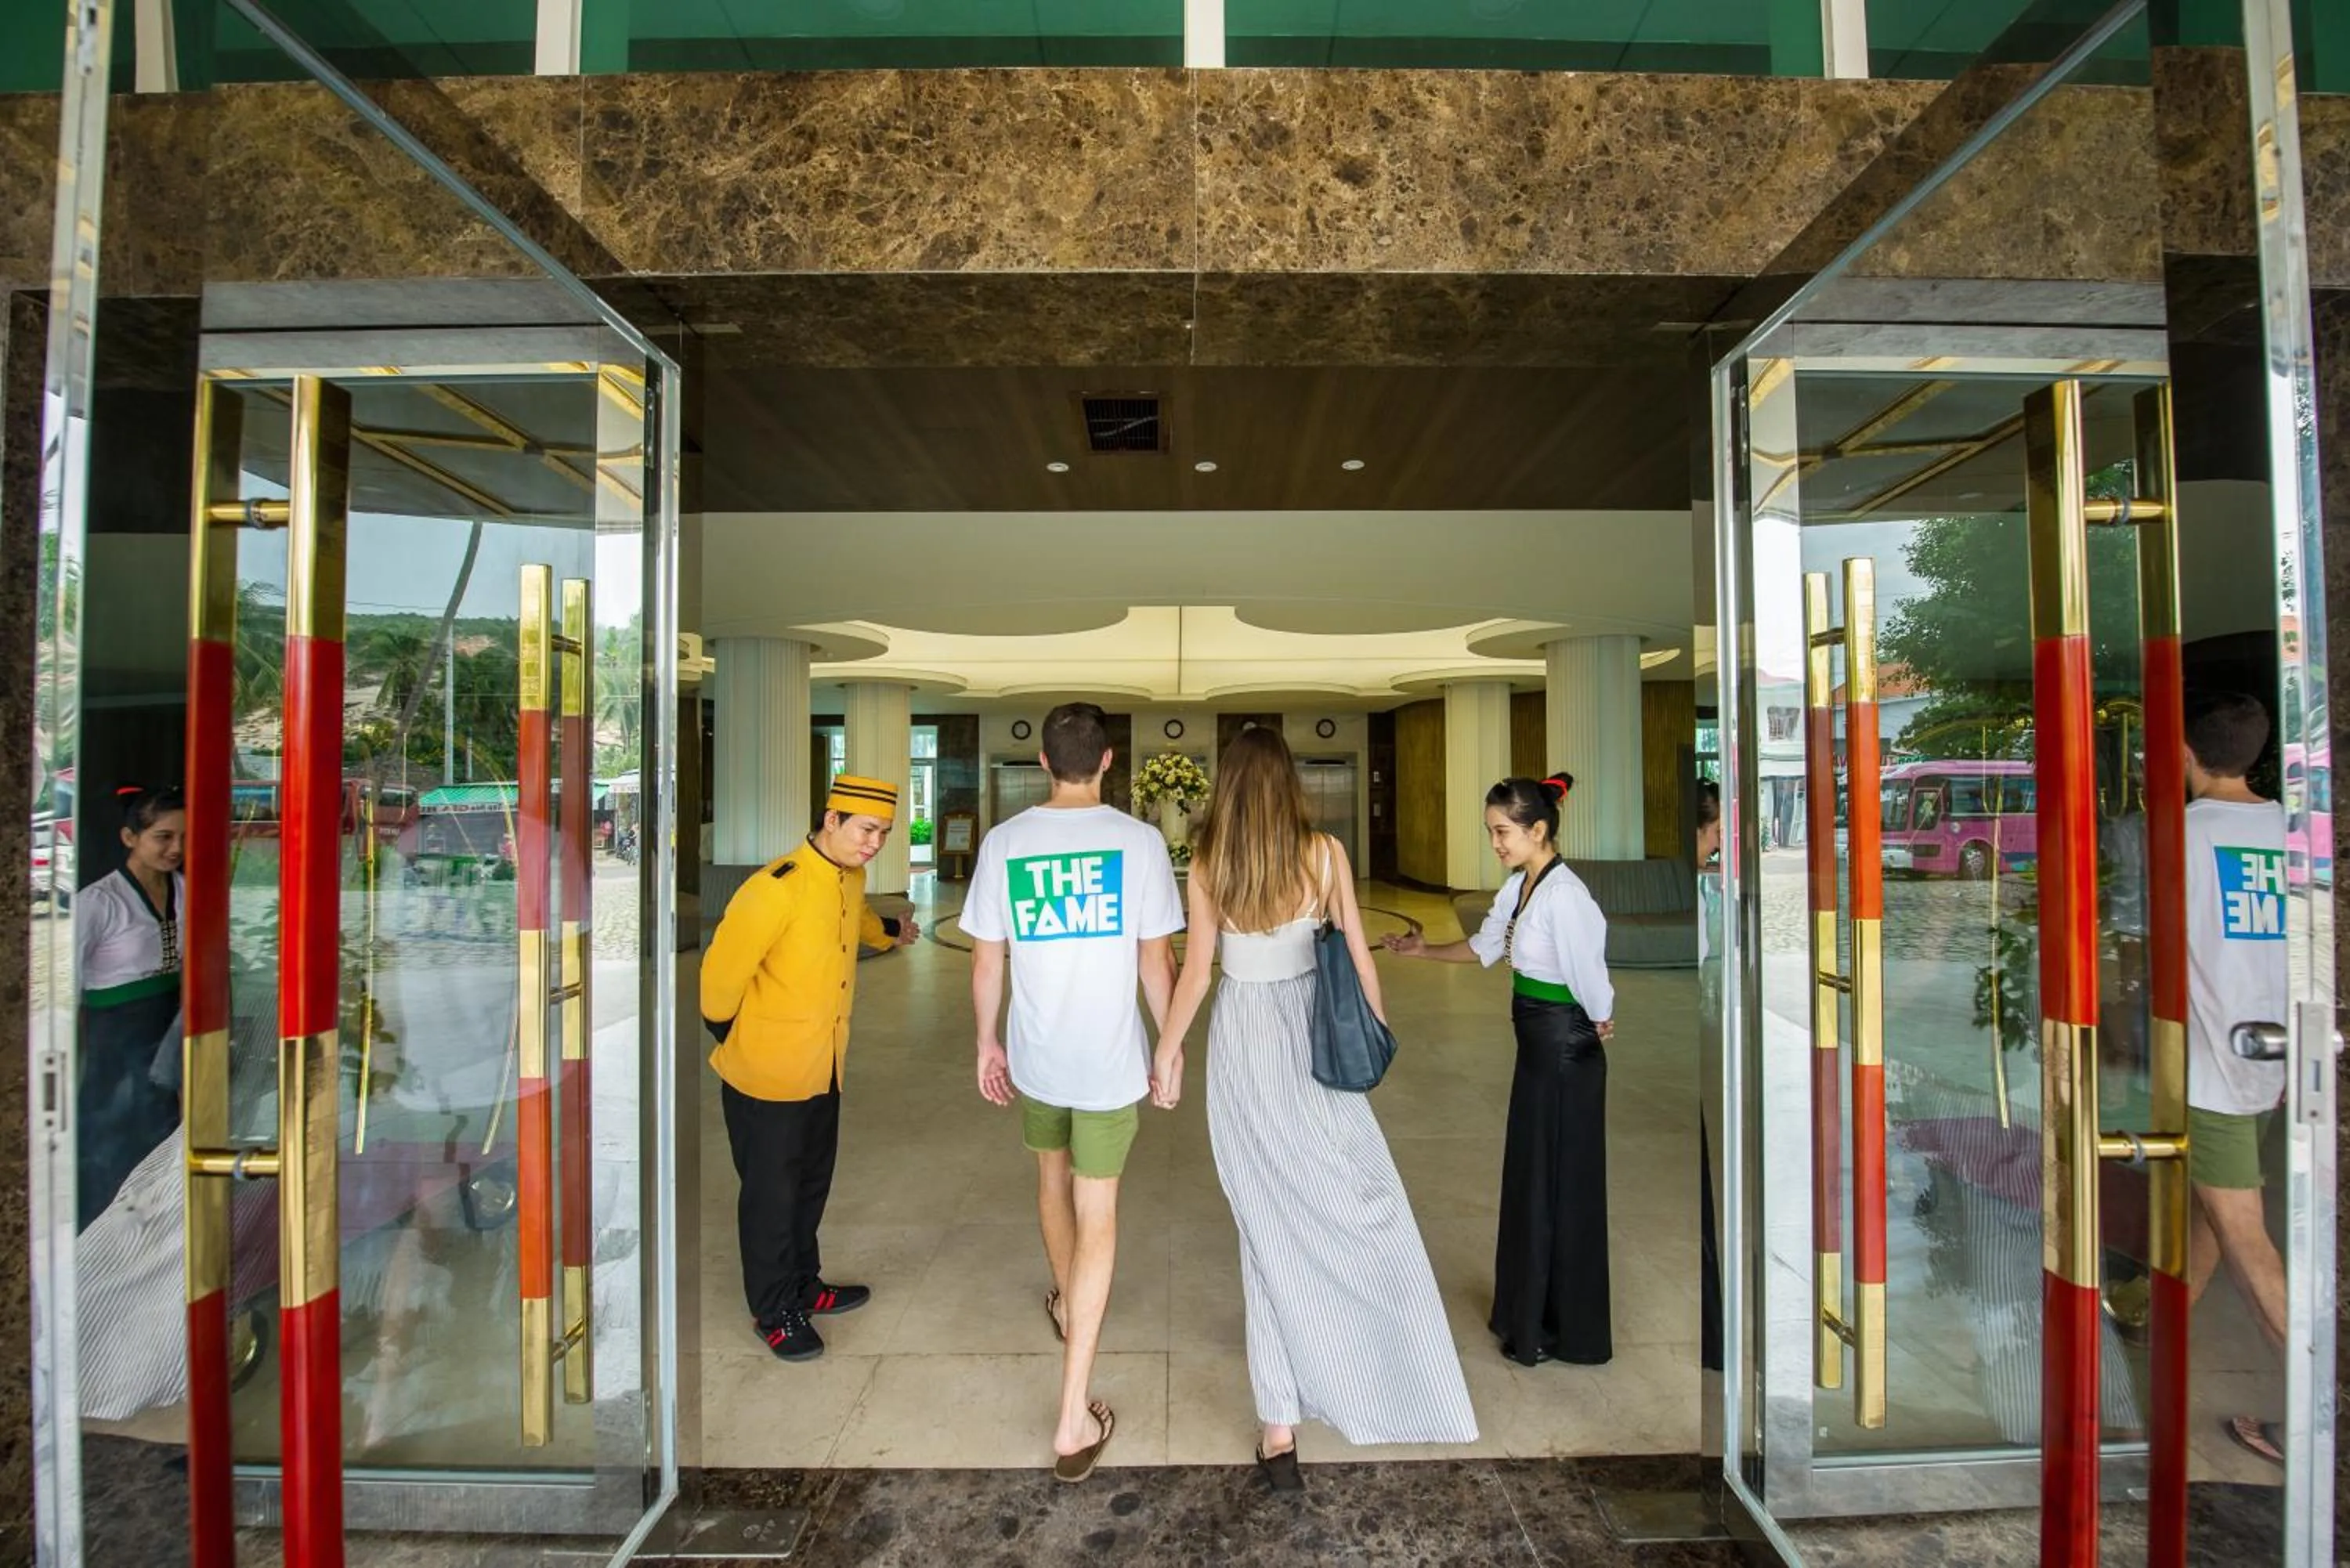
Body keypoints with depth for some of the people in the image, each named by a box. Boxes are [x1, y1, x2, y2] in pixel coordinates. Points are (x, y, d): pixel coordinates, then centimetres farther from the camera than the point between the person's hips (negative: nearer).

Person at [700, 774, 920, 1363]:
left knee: (812, 1185, 22)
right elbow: (722, 971, -21)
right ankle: (773, 1313, 29)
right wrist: (735, 1040, -8)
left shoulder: (852, 878, 0)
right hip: (765, 1074, -7)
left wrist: (891, 931, 20)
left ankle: (804, 1287, 41)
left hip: (823, 1069, 8)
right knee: (771, 1194, 10)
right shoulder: (777, 887, -26)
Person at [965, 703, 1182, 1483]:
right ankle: (1073, 1419, 9)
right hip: (1110, 1063, -2)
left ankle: (1067, 1303, 53)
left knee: (1053, 1180, 27)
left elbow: (986, 962, -3)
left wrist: (987, 1044, 12)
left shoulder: (1004, 842, -8)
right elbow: (1156, 960, -10)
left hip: (1034, 1059, 3)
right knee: (1097, 1218, 6)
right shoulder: (1139, 841, -14)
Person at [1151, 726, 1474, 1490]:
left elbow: (1195, 973, -4)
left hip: (1241, 1042, 0)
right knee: (1360, 1203, 17)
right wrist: (1376, 1032, 12)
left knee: (1269, 1221, 8)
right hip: (1313, 1037, 0)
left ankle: (1280, 1425, 13)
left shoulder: (1207, 866, -7)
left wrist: (1166, 1052, 8)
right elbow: (1357, 953, -3)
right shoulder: (1325, 852, -7)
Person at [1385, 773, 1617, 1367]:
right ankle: (1529, 1313, 39)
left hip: (1566, 1051, -9)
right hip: (1537, 1047, 9)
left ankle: (1565, 1332, 28)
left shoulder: (1565, 896, -25)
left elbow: (1590, 981, -22)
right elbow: (1486, 946, 16)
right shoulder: (1518, 887, 3)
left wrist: (1600, 1026, -5)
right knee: (1528, 1178, 20)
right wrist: (1424, 950, 9)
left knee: (1560, 1186, 8)